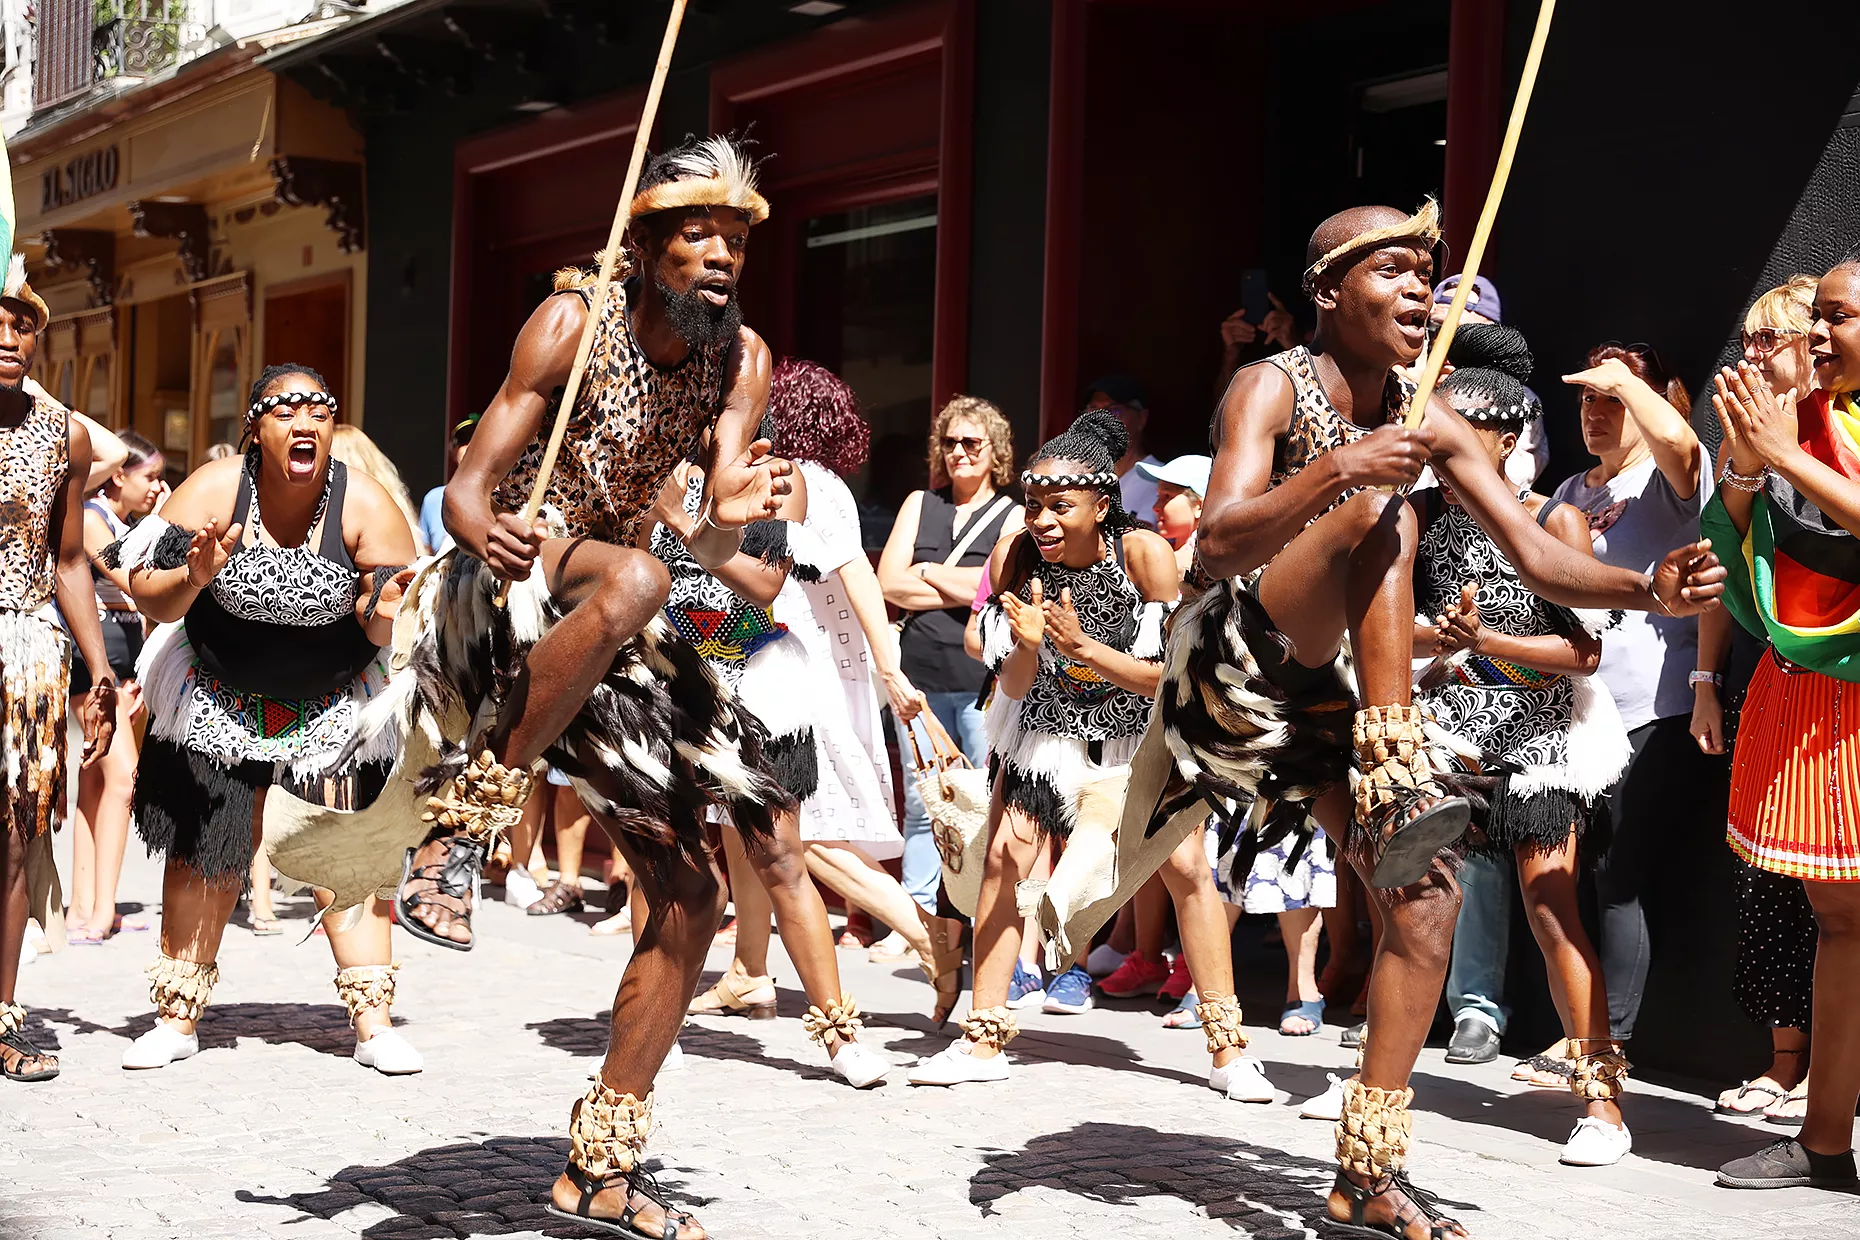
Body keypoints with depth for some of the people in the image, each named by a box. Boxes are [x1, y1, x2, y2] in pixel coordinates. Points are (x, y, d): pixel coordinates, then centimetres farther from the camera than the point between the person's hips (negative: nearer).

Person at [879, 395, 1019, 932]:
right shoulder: (919, 505, 16)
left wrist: (928, 573, 0)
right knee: (921, 803, 6)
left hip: (985, 676, -3)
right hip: (920, 672, 4)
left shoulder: (1013, 516, 6)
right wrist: (965, 588, -3)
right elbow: (890, 583, 6)